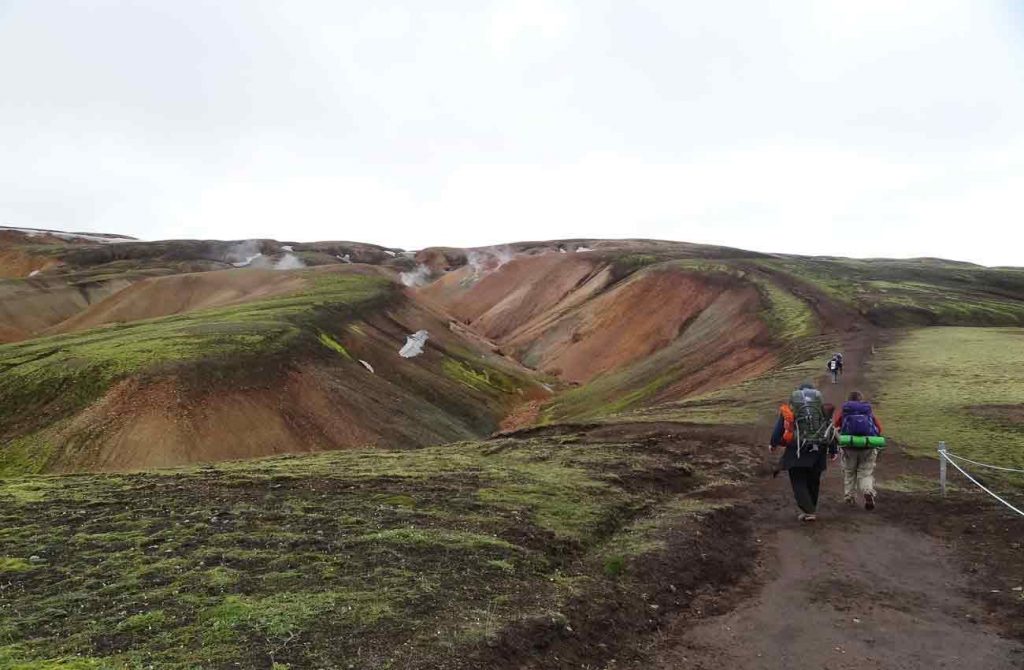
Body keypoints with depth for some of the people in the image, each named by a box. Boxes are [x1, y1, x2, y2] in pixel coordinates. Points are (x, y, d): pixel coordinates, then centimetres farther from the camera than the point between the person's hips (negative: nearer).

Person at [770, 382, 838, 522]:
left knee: (799, 482, 1)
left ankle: (808, 511, -11)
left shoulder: (790, 407, 3)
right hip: (818, 451, 3)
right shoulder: (822, 408, 8)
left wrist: (773, 444, 19)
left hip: (797, 451, -3)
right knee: (813, 482, 16)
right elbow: (830, 429, 7)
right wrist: (833, 450, 13)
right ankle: (811, 509, 25)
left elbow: (779, 428, 5)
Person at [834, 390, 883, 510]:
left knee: (849, 473, 17)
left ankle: (849, 497, 17)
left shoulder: (843, 410, 7)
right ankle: (868, 491, -16)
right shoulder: (869, 410, 9)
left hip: (849, 447, 0)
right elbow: (879, 428, 2)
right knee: (866, 473, 9)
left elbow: (834, 427, -2)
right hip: (868, 447, 0)